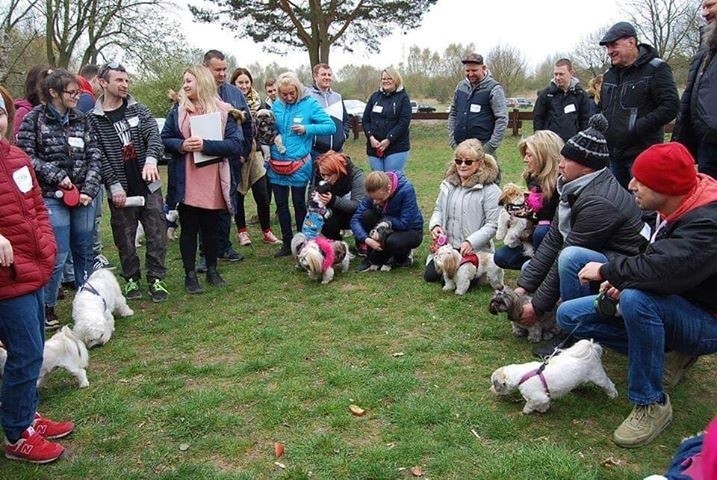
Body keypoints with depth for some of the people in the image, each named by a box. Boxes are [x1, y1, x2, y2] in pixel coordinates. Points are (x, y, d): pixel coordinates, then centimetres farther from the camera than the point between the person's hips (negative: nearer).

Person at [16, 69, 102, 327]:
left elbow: (94, 156, 6)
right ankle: (47, 308, 11)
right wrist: (56, 175, -13)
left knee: (84, 252, 12)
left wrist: (89, 189, -5)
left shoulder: (81, 119, 8)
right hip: (52, 196, -4)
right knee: (58, 255, -5)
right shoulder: (35, 118, -3)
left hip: (83, 196, 4)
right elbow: (26, 155, -6)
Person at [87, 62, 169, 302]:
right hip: (120, 191, -2)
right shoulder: (93, 119, -1)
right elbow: (98, 155, -6)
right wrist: (114, 185, -14)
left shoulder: (139, 110, 6)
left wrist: (151, 158, -28)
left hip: (149, 186, 2)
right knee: (125, 238, 8)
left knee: (156, 235, 4)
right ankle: (132, 279, 24)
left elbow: (154, 135, -8)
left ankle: (156, 279, 16)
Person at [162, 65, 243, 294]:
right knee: (188, 228, 8)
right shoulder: (178, 109, 6)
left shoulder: (224, 111, -1)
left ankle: (212, 270, 28)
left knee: (211, 227, 12)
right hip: (185, 182, 1)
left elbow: (235, 144, -10)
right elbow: (165, 139, 6)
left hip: (213, 182, -1)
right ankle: (190, 274, 19)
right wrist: (181, 145, -15)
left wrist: (205, 145, -21)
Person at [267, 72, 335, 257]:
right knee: (281, 205, 11)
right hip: (276, 164, 4)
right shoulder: (276, 105, 6)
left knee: (299, 204, 7)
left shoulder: (310, 104, -6)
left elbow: (331, 126, -8)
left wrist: (307, 128, -17)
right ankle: (287, 243, 23)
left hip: (299, 165, -4)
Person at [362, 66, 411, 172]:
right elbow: (365, 120, 9)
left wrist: (388, 140, -16)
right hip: (374, 148, 4)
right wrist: (371, 137, -7)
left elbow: (404, 122, -8)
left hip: (396, 148, -4)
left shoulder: (403, 98, 1)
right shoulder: (375, 96, 12)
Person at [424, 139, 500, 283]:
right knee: (429, 275, 0)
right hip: (445, 246, 6)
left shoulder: (490, 190, -13)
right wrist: (435, 225, -5)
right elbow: (438, 209, 17)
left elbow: (493, 225, -15)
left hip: (473, 251, -6)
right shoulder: (448, 184, 6)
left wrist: (472, 242, -26)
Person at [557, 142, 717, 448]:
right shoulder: (671, 209, -3)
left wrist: (607, 271, -25)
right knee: (569, 315, -2)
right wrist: (622, 280, -12)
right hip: (675, 304, 8)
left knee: (636, 300, -40)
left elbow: (662, 268, -42)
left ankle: (652, 404, -19)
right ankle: (669, 351, 5)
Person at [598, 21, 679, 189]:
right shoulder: (609, 75, 18)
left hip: (642, 153, -7)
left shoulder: (655, 69, -5)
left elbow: (670, 106, -14)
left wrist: (638, 128, -21)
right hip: (613, 154, 7)